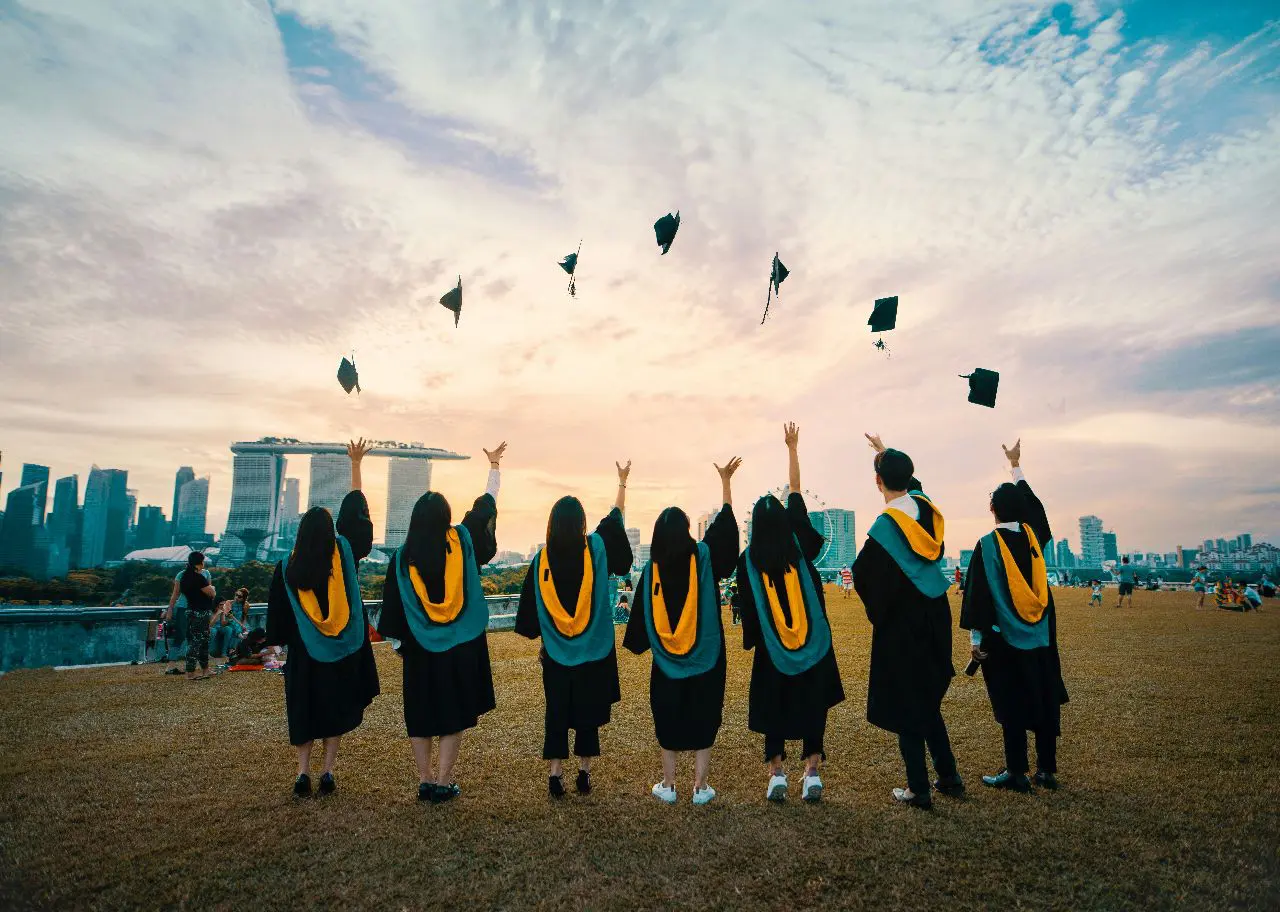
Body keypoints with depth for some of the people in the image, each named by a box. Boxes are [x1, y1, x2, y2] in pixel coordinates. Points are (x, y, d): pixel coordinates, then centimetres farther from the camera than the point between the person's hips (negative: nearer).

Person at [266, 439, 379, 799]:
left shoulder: (287, 567, -7)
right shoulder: (345, 553, -8)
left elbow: (277, 614, 0)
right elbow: (353, 512, 1)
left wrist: (278, 643, 14)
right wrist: (355, 464, 8)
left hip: (304, 653, 0)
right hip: (345, 651, 0)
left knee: (305, 712, 13)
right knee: (336, 710, 11)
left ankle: (303, 772, 4)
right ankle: (327, 772, 8)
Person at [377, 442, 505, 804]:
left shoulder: (403, 557, -7)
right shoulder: (463, 541, -8)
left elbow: (394, 605, -2)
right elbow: (486, 505, 6)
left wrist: (398, 644, 11)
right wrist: (494, 466, 18)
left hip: (420, 649, 1)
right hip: (462, 647, 0)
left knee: (420, 715, 13)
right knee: (454, 713, 8)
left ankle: (425, 781, 17)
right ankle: (443, 782, 10)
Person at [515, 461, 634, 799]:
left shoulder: (542, 558, -6)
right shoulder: (596, 547, -9)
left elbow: (533, 606, 0)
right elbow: (616, 516, 8)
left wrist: (542, 641, 13)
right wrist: (622, 482, 22)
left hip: (556, 652, 1)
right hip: (595, 650, -1)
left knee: (557, 712, 11)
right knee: (588, 711, 11)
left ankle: (555, 773, 11)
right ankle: (584, 773, 16)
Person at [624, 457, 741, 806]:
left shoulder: (652, 568, -7)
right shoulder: (703, 556, -11)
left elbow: (641, 615, -1)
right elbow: (724, 524, 0)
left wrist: (640, 644, 14)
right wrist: (725, 481, 6)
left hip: (666, 661, 1)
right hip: (705, 658, -1)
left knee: (668, 720, 13)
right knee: (703, 719, 9)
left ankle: (668, 786, 19)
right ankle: (701, 787, 14)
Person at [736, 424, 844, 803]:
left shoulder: (748, 560, -9)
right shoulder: (799, 543, -6)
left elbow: (748, 607, -6)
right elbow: (795, 492, 1)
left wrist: (751, 641, 7)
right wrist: (792, 449, 8)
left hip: (772, 648, -1)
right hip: (814, 644, 1)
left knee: (774, 707, 10)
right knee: (812, 706, 10)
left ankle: (777, 775, 8)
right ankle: (812, 774, 9)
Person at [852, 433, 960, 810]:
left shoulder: (884, 526, -21)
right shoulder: (925, 506, -2)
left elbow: (863, 573, -16)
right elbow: (910, 480, 20)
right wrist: (887, 452, 34)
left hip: (901, 625, -7)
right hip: (934, 617, 7)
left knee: (906, 704, 4)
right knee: (928, 700, 20)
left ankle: (919, 789, 12)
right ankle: (949, 776, 27)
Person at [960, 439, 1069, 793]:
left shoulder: (988, 544, -14)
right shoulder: (1032, 535, 1)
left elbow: (978, 592, -16)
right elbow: (1031, 502, 21)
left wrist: (975, 635, -11)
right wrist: (1016, 465, 33)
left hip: (1005, 635, -5)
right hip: (1040, 633, 5)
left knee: (1012, 702, 1)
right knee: (1044, 698, 11)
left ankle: (1016, 772, 7)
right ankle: (1047, 769, 19)